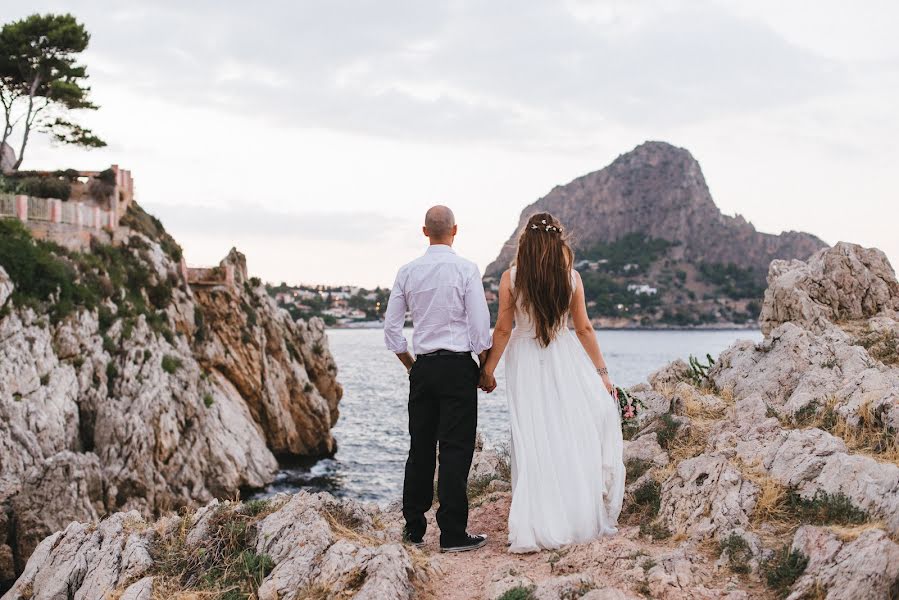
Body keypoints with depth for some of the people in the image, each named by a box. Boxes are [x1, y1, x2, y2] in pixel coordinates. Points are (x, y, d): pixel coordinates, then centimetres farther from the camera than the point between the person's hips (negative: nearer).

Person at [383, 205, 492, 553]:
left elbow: (391, 328, 7)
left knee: (420, 449, 11)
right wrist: (486, 368, 3)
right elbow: (480, 326, -9)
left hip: (423, 368, 4)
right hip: (458, 367, -4)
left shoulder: (408, 272, 5)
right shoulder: (466, 270, -7)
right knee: (456, 449, -2)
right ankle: (452, 534, -2)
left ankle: (413, 529, 17)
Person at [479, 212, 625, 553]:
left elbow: (503, 330, -4)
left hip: (525, 363, 0)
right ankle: (583, 518, 12)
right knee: (576, 437, 9)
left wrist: (488, 369, 8)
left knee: (533, 443, 1)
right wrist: (601, 372, 8)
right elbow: (584, 328, 1)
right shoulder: (571, 276, -3)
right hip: (566, 359, 1)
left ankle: (531, 530, 0)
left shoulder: (510, 278, -7)